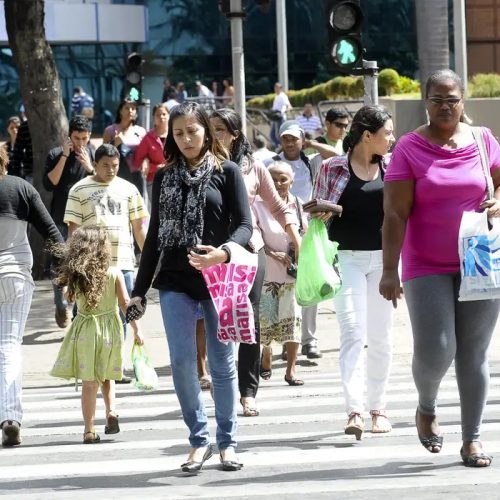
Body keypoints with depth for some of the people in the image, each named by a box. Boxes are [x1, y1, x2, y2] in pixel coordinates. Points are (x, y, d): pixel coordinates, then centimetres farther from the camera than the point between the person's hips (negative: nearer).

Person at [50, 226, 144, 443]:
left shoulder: (75, 276, -7)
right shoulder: (114, 274, -8)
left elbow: (70, 297, 7)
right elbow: (125, 303, -6)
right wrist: (136, 329, -1)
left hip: (85, 331, 0)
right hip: (110, 328, 0)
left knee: (89, 382, 3)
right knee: (106, 376, 21)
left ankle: (89, 430, 1)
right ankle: (111, 411, 1)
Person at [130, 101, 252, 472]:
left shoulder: (226, 172, 2)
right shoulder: (164, 178, 11)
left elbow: (245, 225, -4)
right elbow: (155, 236, 14)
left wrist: (223, 252, -25)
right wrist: (140, 289, 11)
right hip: (175, 282, 2)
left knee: (222, 362, 4)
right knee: (182, 361, -5)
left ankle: (227, 442, 14)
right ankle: (199, 439, 6)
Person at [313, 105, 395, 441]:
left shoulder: (392, 167, 5)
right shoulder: (333, 168, -2)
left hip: (383, 259, 3)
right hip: (346, 259, -3)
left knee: (380, 336, 9)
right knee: (353, 333, -14)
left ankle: (378, 407, 20)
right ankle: (355, 410, -21)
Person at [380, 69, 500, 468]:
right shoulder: (409, 148, -3)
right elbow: (395, 214, -7)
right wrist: (390, 271, -13)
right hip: (427, 267, -2)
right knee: (435, 350, -11)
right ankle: (427, 409, 21)